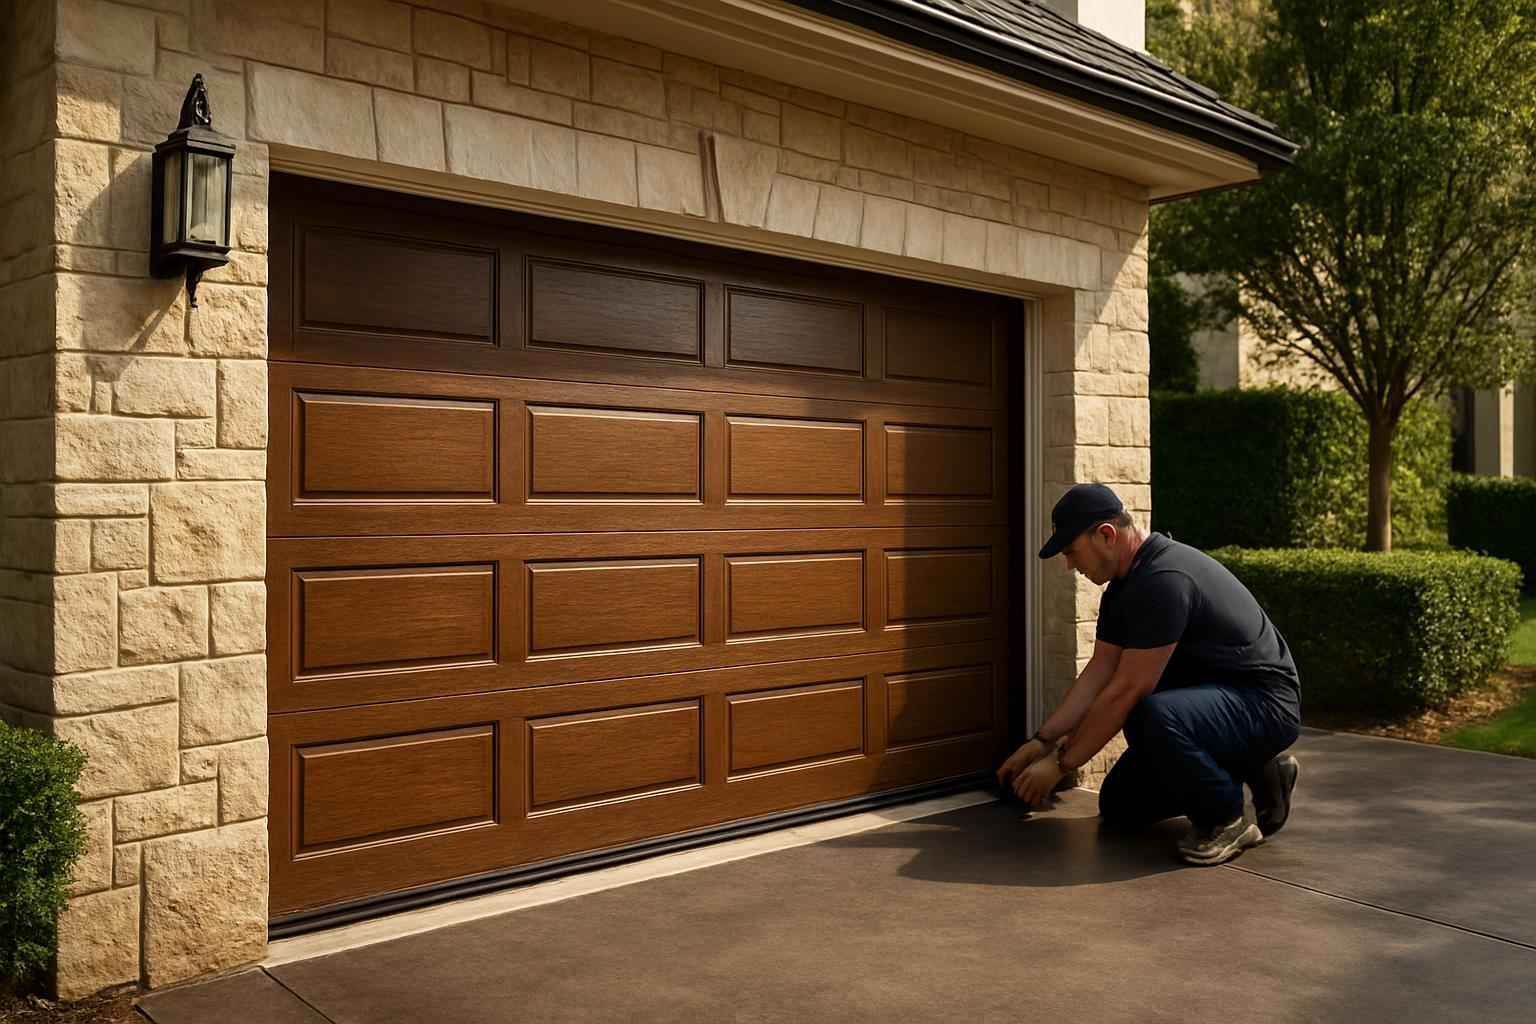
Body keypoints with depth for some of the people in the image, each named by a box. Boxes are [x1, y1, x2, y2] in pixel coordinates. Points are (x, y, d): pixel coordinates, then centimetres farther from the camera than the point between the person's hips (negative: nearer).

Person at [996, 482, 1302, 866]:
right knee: (1119, 808, 10)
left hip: (1263, 704, -10)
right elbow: (1099, 672, 8)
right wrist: (1041, 741, 4)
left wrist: (1061, 762, -17)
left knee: (1156, 717, -40)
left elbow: (1126, 691, -26)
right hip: (1212, 696, 10)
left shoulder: (1164, 581, -28)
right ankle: (1250, 768, 16)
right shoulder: (1125, 583, 4)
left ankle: (1226, 821, -13)